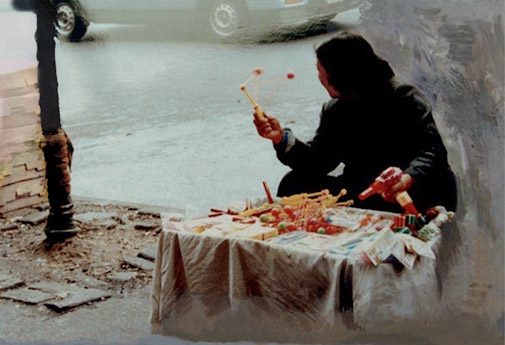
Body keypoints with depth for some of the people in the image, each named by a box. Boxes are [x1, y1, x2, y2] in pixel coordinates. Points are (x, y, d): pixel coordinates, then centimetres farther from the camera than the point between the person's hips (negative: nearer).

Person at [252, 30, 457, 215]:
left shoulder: (405, 98, -11)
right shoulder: (334, 111, 11)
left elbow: (432, 149, -23)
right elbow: (318, 160, 5)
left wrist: (408, 179, -44)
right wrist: (282, 138, -10)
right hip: (363, 194, 6)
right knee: (294, 184, -9)